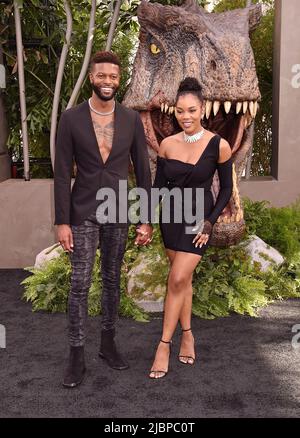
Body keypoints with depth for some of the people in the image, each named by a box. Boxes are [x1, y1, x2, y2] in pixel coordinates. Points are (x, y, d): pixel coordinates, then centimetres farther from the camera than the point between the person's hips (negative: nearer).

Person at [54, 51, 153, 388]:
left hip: (119, 212, 2)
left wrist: (146, 220, 0)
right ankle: (76, 355, 12)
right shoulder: (71, 118, -4)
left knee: (112, 280, 13)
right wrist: (62, 222, -9)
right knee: (79, 284, -2)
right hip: (83, 212, -2)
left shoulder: (132, 119, 1)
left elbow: (143, 171, 3)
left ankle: (108, 342, 29)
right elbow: (62, 173, -5)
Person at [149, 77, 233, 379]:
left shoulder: (218, 145, -11)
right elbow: (159, 185, 4)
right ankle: (187, 335, 28)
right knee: (183, 278, 12)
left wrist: (209, 223, -9)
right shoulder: (167, 144, -2)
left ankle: (164, 345, 3)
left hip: (198, 219, -3)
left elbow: (226, 188, -2)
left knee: (177, 279, -11)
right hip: (170, 217, 3)